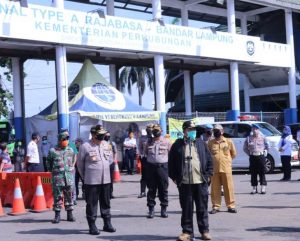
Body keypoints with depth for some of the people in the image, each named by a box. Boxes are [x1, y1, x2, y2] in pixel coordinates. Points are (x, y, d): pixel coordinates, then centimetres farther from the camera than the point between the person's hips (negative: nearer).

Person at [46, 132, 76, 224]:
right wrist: (54, 171, 9)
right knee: (57, 196, 0)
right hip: (57, 178, -3)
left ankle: (70, 214, 15)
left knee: (69, 196, 7)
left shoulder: (70, 150, 9)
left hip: (69, 177, 3)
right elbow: (48, 164, 9)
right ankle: (57, 215, 7)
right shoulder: (53, 151, -1)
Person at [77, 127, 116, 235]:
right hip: (92, 181, -5)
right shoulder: (85, 146, -9)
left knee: (106, 202, 12)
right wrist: (85, 176, 5)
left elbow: (110, 158, 21)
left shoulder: (106, 144, 7)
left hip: (106, 180, 5)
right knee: (92, 203, 1)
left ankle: (107, 223, 23)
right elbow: (80, 163, -1)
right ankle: (92, 226, 8)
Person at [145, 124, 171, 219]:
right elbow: (146, 153, 18)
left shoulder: (166, 142, 4)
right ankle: (151, 209, 10)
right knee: (151, 189, 4)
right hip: (151, 167, 2)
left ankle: (163, 209, 12)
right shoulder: (149, 142, 10)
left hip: (162, 166, -2)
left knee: (163, 189, 4)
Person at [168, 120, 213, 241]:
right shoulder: (178, 145, 3)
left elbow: (209, 160, 9)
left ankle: (204, 231, 16)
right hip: (184, 182, -1)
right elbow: (171, 162, 4)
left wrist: (208, 175, 2)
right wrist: (174, 177, -1)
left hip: (201, 181, 1)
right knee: (186, 209, 5)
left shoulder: (201, 143, 9)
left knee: (202, 208, 7)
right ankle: (187, 231, 14)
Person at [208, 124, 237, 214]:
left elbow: (234, 153, 14)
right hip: (214, 169, 1)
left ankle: (231, 206, 9)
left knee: (229, 188, 1)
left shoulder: (228, 141, 4)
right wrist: (213, 160, 10)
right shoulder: (210, 143, 7)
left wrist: (227, 160, 11)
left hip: (226, 168, -1)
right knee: (215, 189, 3)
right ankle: (216, 206, 12)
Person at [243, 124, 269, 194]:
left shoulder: (262, 137, 3)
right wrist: (249, 153, 4)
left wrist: (265, 151, 4)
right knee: (253, 174, 3)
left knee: (262, 173, -2)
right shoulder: (249, 138, 4)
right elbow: (245, 148, 12)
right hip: (252, 157, 1)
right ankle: (254, 188, 11)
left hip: (261, 156, -1)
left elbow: (267, 146, 15)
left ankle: (263, 188, 2)